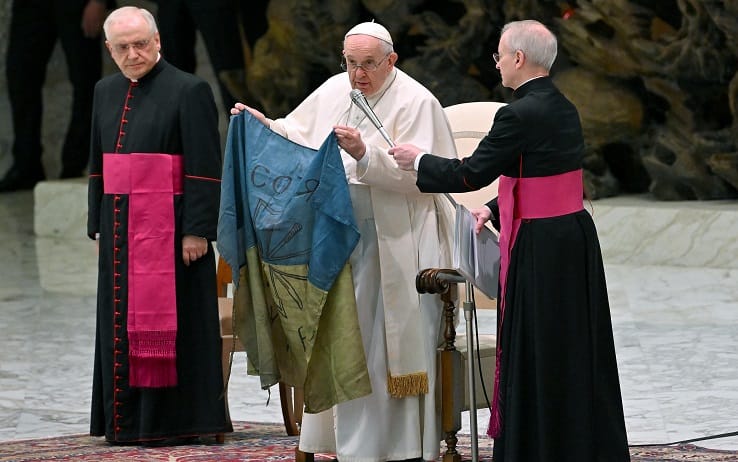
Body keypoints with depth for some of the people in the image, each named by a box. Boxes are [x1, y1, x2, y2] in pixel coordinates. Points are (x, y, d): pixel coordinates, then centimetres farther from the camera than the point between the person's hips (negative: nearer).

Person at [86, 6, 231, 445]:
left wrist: (197, 230, -16)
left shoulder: (189, 91, -8)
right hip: (120, 228, 7)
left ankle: (180, 420, 2)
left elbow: (204, 167, -11)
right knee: (123, 322, 7)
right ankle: (128, 420, 13)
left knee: (172, 321, -3)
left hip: (168, 226, -7)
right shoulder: (106, 92, 13)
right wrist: (98, 223, 14)